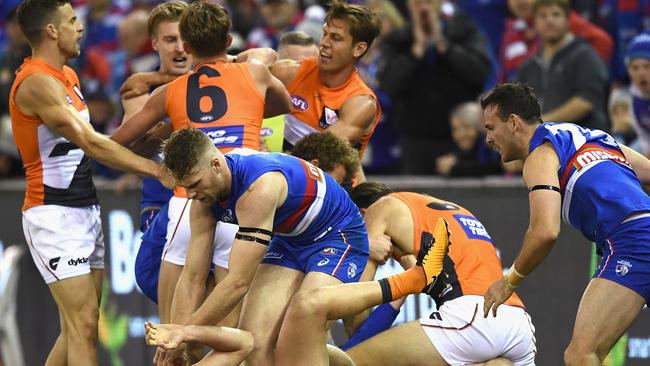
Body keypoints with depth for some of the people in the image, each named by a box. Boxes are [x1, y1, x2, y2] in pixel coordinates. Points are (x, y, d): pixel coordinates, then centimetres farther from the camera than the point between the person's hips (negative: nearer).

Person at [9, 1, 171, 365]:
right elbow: (92, 144, -21)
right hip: (55, 215, -10)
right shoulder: (37, 83, -16)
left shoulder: (67, 76, 15)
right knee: (83, 325, -13)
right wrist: (156, 170, -21)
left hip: (84, 209, 10)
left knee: (79, 327, 9)